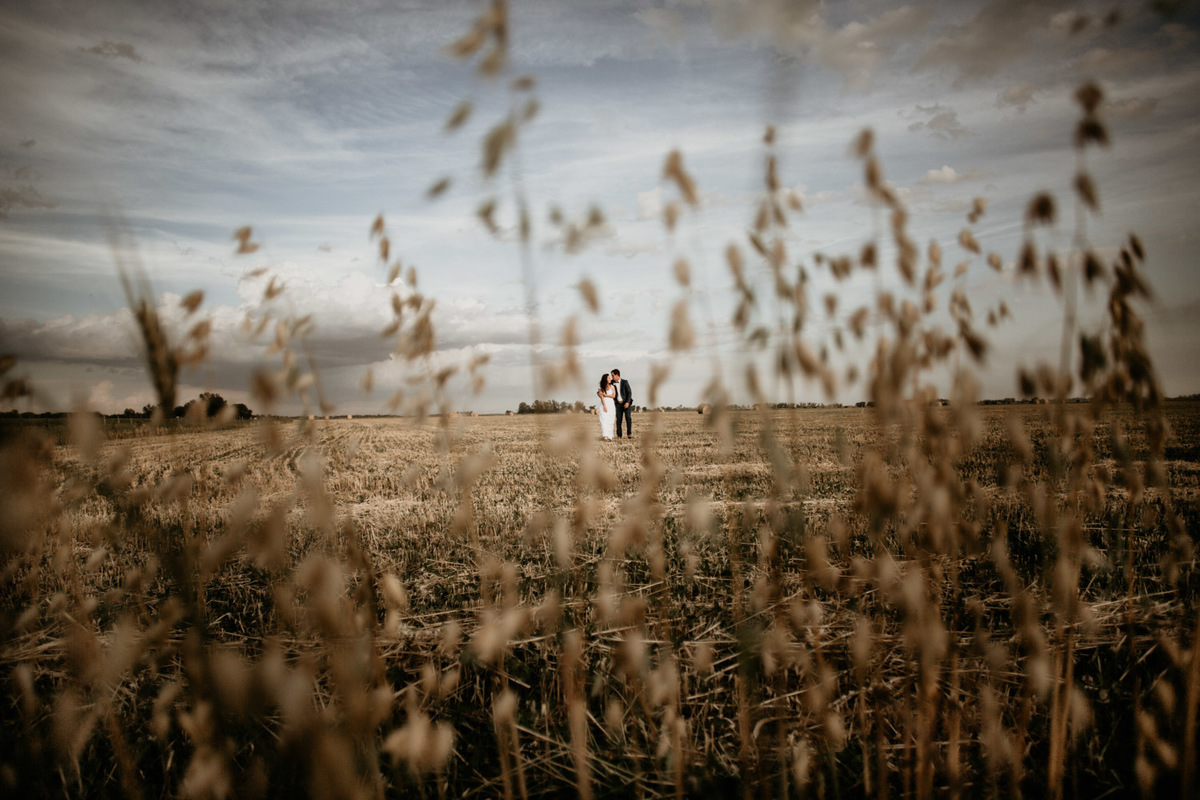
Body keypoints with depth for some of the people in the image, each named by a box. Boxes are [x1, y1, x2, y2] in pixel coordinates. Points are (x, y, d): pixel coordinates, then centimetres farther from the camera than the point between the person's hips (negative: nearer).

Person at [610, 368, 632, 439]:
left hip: (626, 403, -3)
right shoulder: (613, 382, 4)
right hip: (618, 404, 3)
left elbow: (629, 392, -10)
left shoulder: (625, 382, -8)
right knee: (618, 419, -2)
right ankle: (619, 435, 2)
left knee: (628, 417, -17)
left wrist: (627, 402, -21)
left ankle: (629, 434, -10)